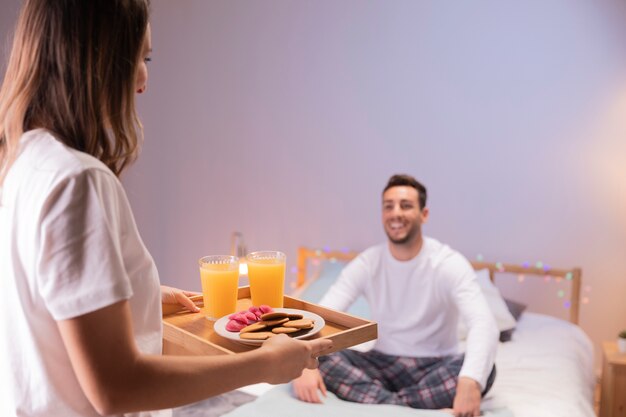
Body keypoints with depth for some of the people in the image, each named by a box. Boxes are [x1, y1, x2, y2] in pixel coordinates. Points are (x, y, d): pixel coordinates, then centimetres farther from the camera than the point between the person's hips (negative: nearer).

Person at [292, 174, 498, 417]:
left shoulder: (449, 263, -15)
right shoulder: (366, 264, -7)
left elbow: (484, 324, -30)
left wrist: (470, 382, -50)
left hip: (435, 368, -2)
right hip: (383, 363, 2)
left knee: (484, 370, -33)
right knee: (322, 359, -24)